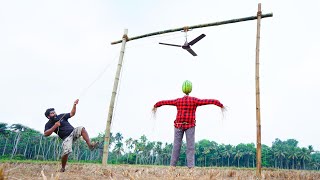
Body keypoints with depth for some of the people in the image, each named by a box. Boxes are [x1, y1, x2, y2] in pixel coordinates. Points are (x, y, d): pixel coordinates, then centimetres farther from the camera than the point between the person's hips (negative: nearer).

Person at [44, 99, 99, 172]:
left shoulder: (61, 116, 11)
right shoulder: (48, 124, 3)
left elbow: (72, 114, 13)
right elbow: (46, 134, -12)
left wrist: (74, 105, -2)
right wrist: (55, 126, -19)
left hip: (73, 131, 3)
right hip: (66, 138, -3)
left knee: (82, 129, -28)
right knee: (66, 153, -22)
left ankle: (90, 145, -33)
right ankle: (63, 168, 5)